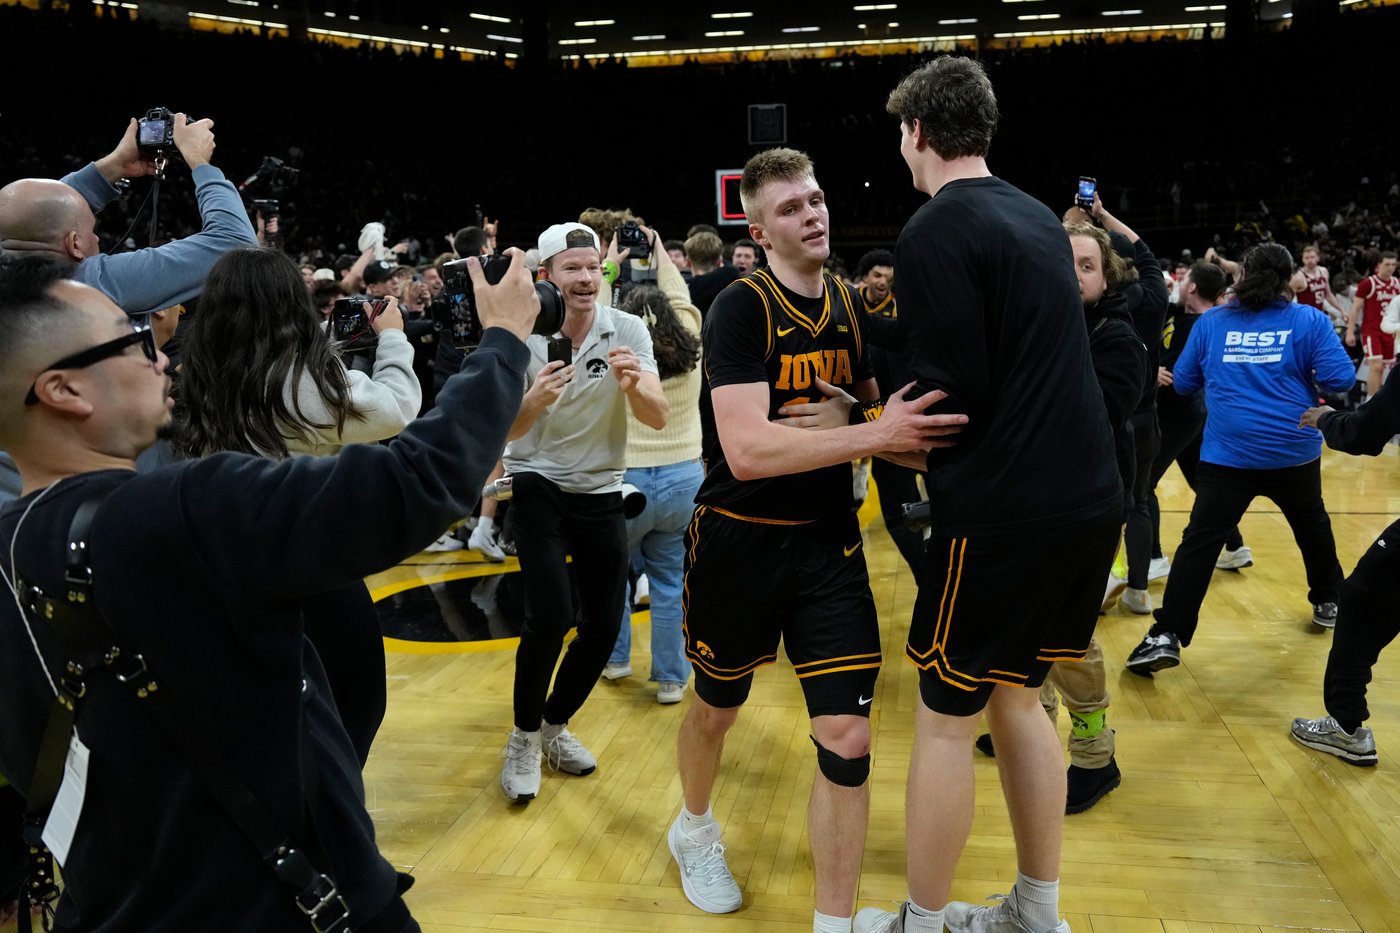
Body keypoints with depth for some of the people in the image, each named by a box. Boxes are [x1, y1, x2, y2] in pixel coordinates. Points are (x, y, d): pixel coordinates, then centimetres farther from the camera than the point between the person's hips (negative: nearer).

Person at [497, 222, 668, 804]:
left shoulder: (627, 330, -9)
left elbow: (658, 418, -17)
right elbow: (505, 430, -14)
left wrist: (632, 385, -38)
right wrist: (535, 400, -36)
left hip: (601, 490, 3)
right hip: (538, 485, -3)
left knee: (604, 625, 3)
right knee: (551, 616, -18)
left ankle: (556, 723, 29)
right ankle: (524, 736, 6)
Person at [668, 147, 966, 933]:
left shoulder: (851, 304, 1)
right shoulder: (741, 309, -17)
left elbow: (877, 410, 12)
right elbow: (746, 450, -29)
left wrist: (844, 419, -11)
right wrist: (871, 433, -36)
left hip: (829, 542, 4)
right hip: (740, 542, -3)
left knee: (848, 740, -4)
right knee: (718, 710, 19)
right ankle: (695, 832, 50)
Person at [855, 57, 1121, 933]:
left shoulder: (936, 231, -12)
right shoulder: (1039, 217, 13)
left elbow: (953, 394, -18)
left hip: (1002, 513, -8)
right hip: (1086, 498, 8)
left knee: (947, 717, 6)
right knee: (1016, 695, 20)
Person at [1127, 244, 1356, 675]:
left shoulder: (1211, 322, 5)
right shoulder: (1309, 320, 1)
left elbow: (1183, 382, 11)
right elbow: (1340, 378, -6)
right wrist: (1303, 374, 14)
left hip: (1227, 454, -1)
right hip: (1294, 452, 1)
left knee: (1200, 541, -7)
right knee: (1313, 527, 26)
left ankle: (1167, 635, -16)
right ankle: (1329, 602, 45)